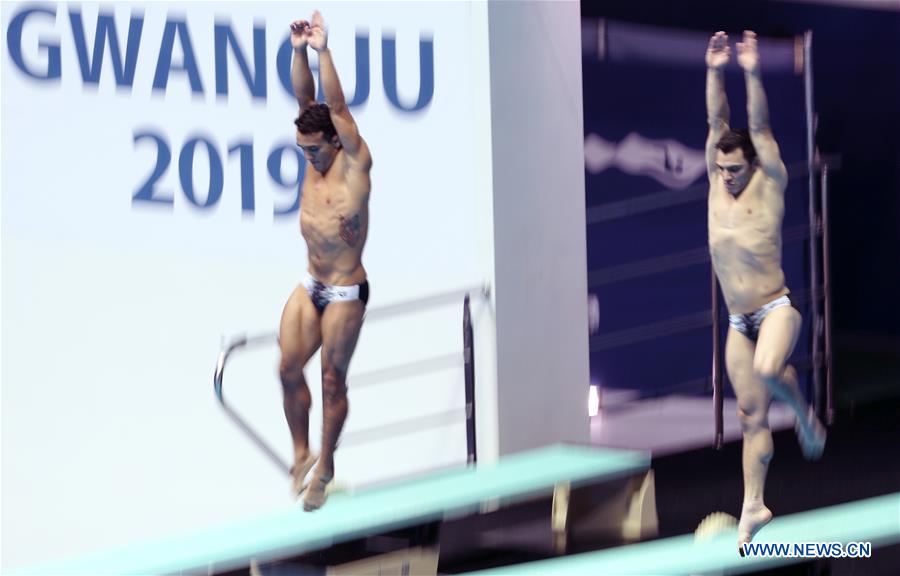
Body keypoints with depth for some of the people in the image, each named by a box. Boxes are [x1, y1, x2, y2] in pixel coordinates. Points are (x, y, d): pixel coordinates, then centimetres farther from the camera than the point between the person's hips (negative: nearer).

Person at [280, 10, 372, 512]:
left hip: (346, 293, -6)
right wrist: (299, 52, -18)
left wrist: (324, 51, -29)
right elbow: (307, 100, -5)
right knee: (289, 368, -2)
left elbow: (337, 108, -23)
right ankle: (302, 454, 13)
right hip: (312, 286, 6)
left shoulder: (354, 164, -13)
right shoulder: (315, 159, 3)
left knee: (333, 379, 0)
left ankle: (325, 466, 12)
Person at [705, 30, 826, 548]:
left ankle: (806, 413, -3)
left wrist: (753, 74, -23)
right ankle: (754, 505, 7)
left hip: (777, 308, -4)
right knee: (752, 416, 3)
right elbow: (718, 123, -2)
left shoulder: (770, 184, -5)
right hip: (739, 321, 5)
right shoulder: (718, 183, 4)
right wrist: (715, 72, -14)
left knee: (767, 369, -34)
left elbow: (759, 128, -15)